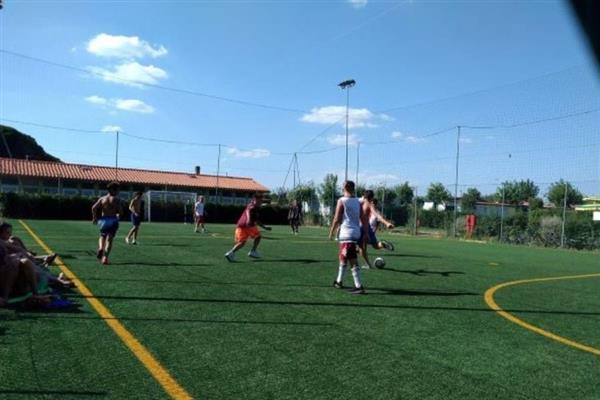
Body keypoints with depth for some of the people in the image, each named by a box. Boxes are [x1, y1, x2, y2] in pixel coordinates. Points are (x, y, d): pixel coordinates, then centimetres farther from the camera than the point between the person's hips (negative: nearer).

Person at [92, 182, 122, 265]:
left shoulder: (102, 198, 6)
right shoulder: (116, 199, -3)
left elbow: (94, 207, -4)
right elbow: (119, 211, -11)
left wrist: (95, 218, 7)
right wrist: (117, 215, 11)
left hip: (103, 220, 3)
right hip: (113, 220, -3)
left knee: (102, 236, 25)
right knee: (109, 239, 0)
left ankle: (100, 248, -2)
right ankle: (105, 257, -8)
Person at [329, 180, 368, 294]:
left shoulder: (342, 201, -8)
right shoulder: (358, 202, 9)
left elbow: (337, 219, -10)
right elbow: (364, 219, 7)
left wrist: (331, 232, -1)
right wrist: (365, 233, 12)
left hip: (346, 234, -7)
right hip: (356, 233, 7)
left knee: (353, 262, -6)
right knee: (343, 259, 19)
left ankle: (359, 287, -8)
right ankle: (339, 281, 30)